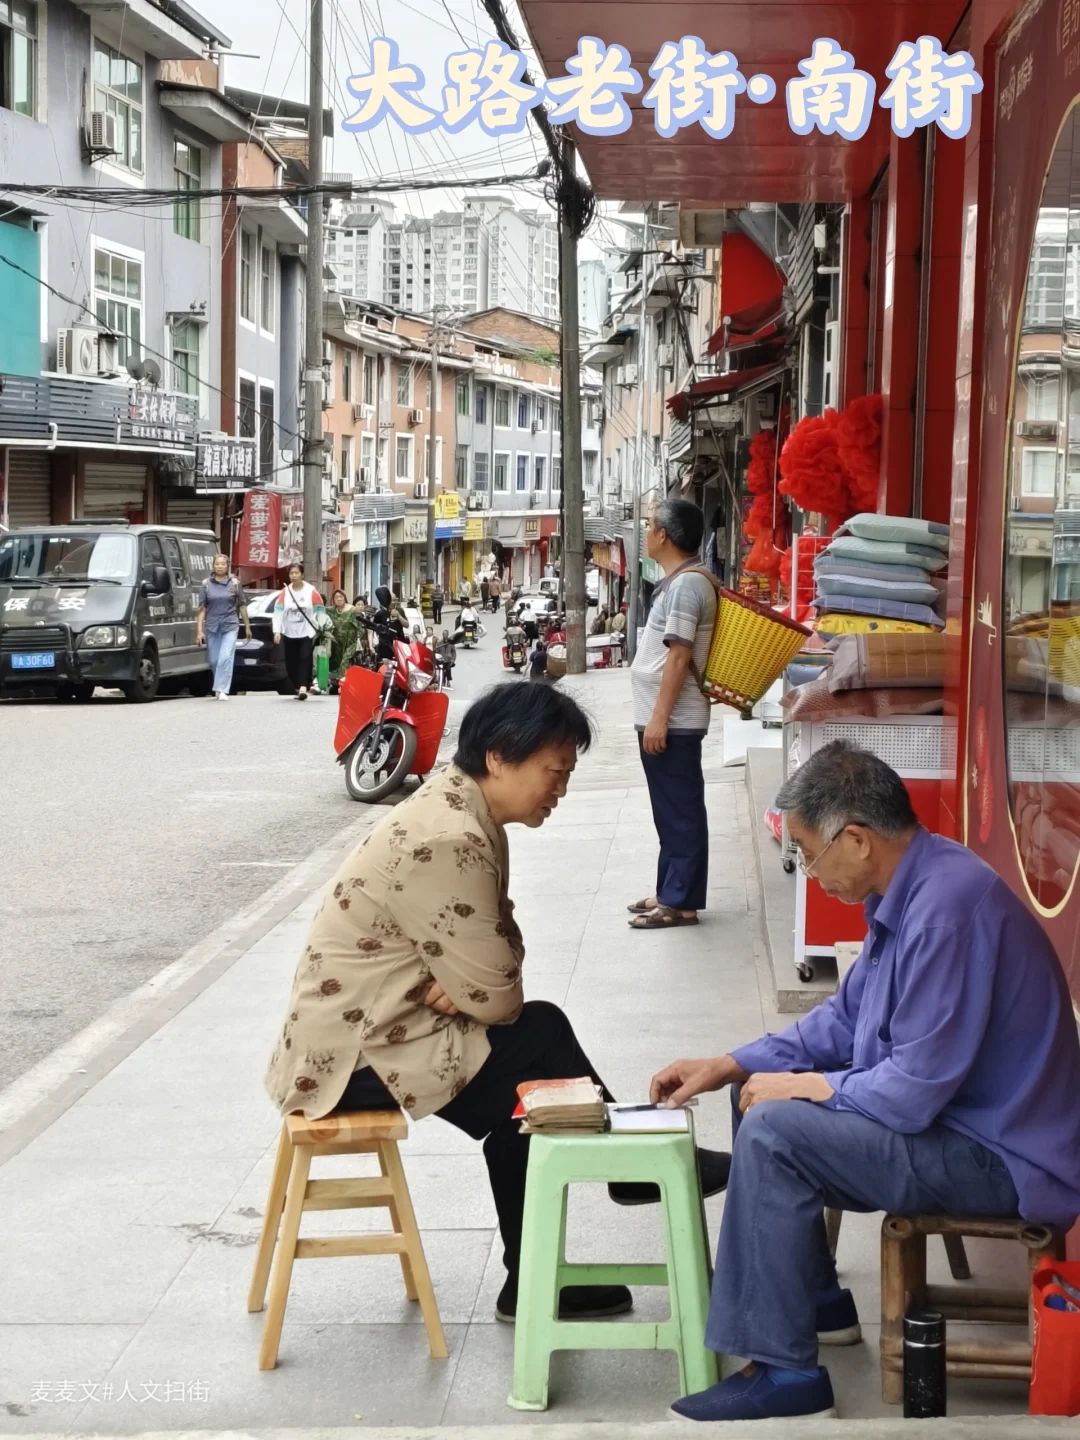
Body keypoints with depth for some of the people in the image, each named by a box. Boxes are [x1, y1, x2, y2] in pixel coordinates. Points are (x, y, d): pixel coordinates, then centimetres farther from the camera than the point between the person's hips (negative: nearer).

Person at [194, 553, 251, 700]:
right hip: (212, 626, 2)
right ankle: (219, 687, 26)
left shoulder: (235, 583, 3)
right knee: (214, 660, 7)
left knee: (226, 658, -14)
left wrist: (247, 626, 9)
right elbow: (201, 608, 1)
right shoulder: (206, 584, 3)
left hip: (230, 626, -2)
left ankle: (222, 690, -16)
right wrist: (199, 630, -4)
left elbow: (242, 605, 8)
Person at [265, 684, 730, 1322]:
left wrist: (460, 984, -12)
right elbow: (495, 997, -22)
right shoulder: (447, 843, -27)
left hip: (371, 1025, 10)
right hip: (353, 1057, -10)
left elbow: (498, 948, 8)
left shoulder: (462, 809, 5)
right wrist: (478, 988, 0)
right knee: (542, 1042, -7)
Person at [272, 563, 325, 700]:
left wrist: (320, 628, -1)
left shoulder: (311, 591, -4)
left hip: (307, 632, -3)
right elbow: (278, 611, -2)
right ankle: (297, 688, 17)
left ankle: (303, 687, -26)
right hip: (289, 633, 3)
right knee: (291, 662, 5)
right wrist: (277, 631, -11)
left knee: (305, 658, -17)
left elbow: (320, 610, 2)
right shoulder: (285, 592, 1)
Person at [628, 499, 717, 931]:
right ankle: (670, 892, 23)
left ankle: (681, 902, -1)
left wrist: (659, 717, -22)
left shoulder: (686, 585, -17)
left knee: (680, 811, -5)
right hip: (665, 717, 11)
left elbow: (679, 656, -21)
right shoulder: (680, 581, 15)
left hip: (672, 720, -11)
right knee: (671, 811, 15)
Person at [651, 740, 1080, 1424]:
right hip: (949, 1109, 11)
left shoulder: (948, 907, -28)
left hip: (1001, 1158, -11)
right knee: (763, 1090, 16)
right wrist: (732, 1066, 7)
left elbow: (913, 1093, -28)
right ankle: (817, 1298, 26)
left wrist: (802, 1085, -13)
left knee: (773, 1131, -21)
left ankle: (786, 1373, -14)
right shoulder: (910, 889, 4)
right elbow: (847, 1018, 16)